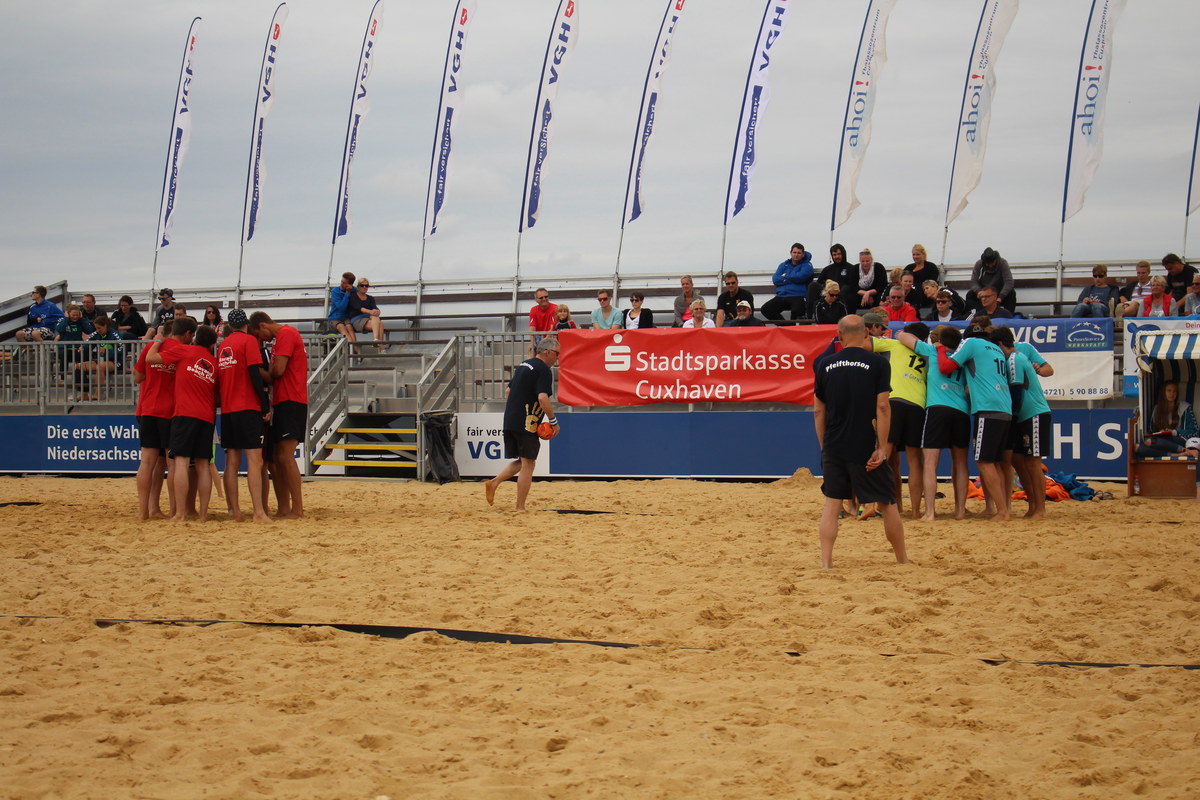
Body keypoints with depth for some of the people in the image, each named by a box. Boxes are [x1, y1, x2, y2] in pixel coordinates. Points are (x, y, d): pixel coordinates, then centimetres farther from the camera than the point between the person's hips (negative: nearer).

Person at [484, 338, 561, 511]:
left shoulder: (523, 365, 18)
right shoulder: (543, 370, -10)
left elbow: (508, 391, 24)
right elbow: (543, 398, -21)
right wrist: (553, 421, -12)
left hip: (510, 422, 8)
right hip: (526, 424, -8)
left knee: (521, 461, 20)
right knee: (528, 463, -2)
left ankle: (494, 482, 2)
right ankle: (520, 508, -1)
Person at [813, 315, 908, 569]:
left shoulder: (826, 365, 4)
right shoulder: (878, 363, -4)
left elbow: (818, 410, 8)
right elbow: (882, 407, -11)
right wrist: (882, 448, -9)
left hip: (833, 449, 2)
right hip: (866, 448, -2)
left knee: (831, 505, 7)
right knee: (887, 504, 9)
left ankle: (826, 562, -1)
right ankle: (903, 561, 17)